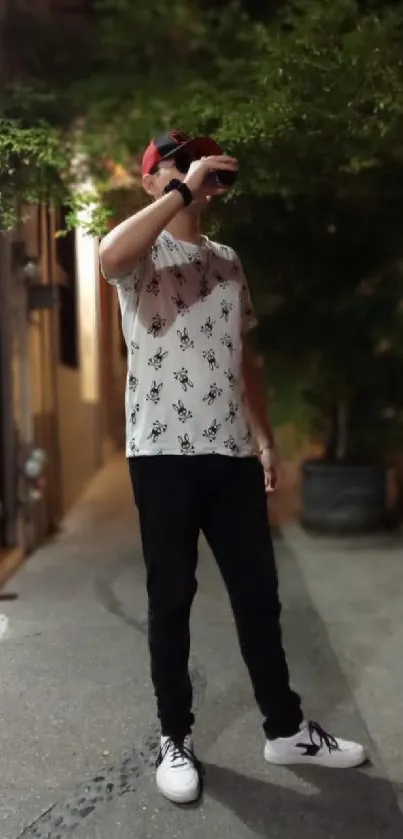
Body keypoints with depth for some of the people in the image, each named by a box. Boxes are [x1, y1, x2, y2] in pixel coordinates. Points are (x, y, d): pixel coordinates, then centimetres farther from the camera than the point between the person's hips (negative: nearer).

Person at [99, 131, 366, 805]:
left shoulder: (228, 261, 18)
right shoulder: (143, 251, 0)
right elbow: (109, 257, -27)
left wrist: (264, 437, 14)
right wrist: (184, 190, -19)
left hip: (232, 452, 5)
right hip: (163, 451, -5)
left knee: (258, 593, 11)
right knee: (171, 597, 5)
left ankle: (285, 729, 25)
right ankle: (175, 738, 21)